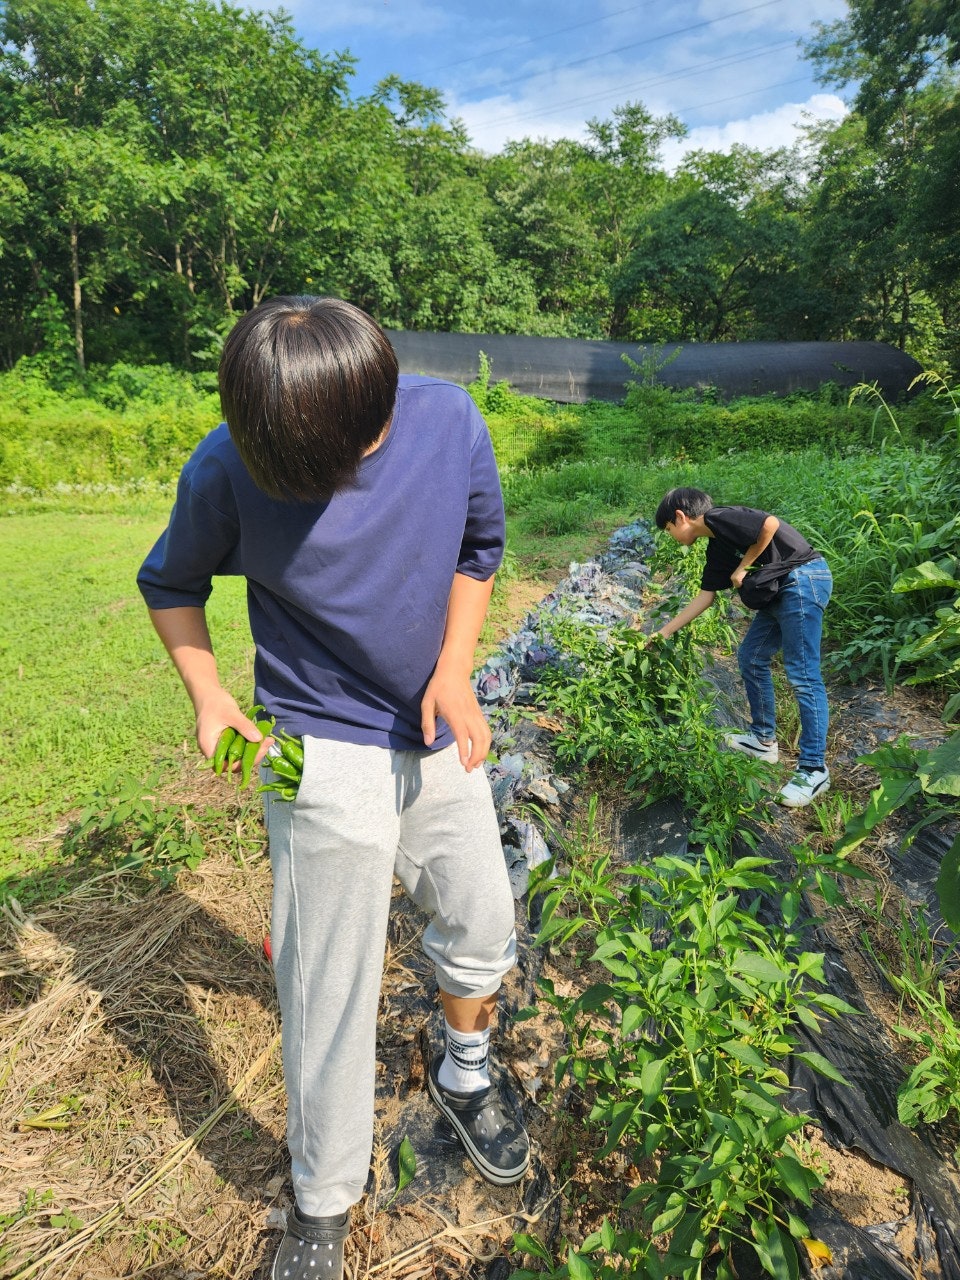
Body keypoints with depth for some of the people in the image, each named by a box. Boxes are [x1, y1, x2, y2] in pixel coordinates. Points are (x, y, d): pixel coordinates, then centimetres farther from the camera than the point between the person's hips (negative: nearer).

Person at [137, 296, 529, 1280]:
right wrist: (208, 694, -12)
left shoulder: (448, 420, -13)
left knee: (481, 927, 16)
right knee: (329, 986, 5)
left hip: (440, 731, 3)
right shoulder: (225, 470, -17)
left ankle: (464, 1072, 48)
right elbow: (170, 585, 2)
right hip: (326, 751, -3)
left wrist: (453, 671, -10)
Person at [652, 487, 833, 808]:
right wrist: (664, 632, 22)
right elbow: (705, 597, 20)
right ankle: (764, 740, 27)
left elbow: (770, 524, -21)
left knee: (803, 676, -9)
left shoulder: (718, 518, -9)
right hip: (778, 593, 10)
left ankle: (814, 769, -2)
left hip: (803, 580, -10)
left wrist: (743, 567, -9)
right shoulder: (717, 547, 18)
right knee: (751, 659, 16)